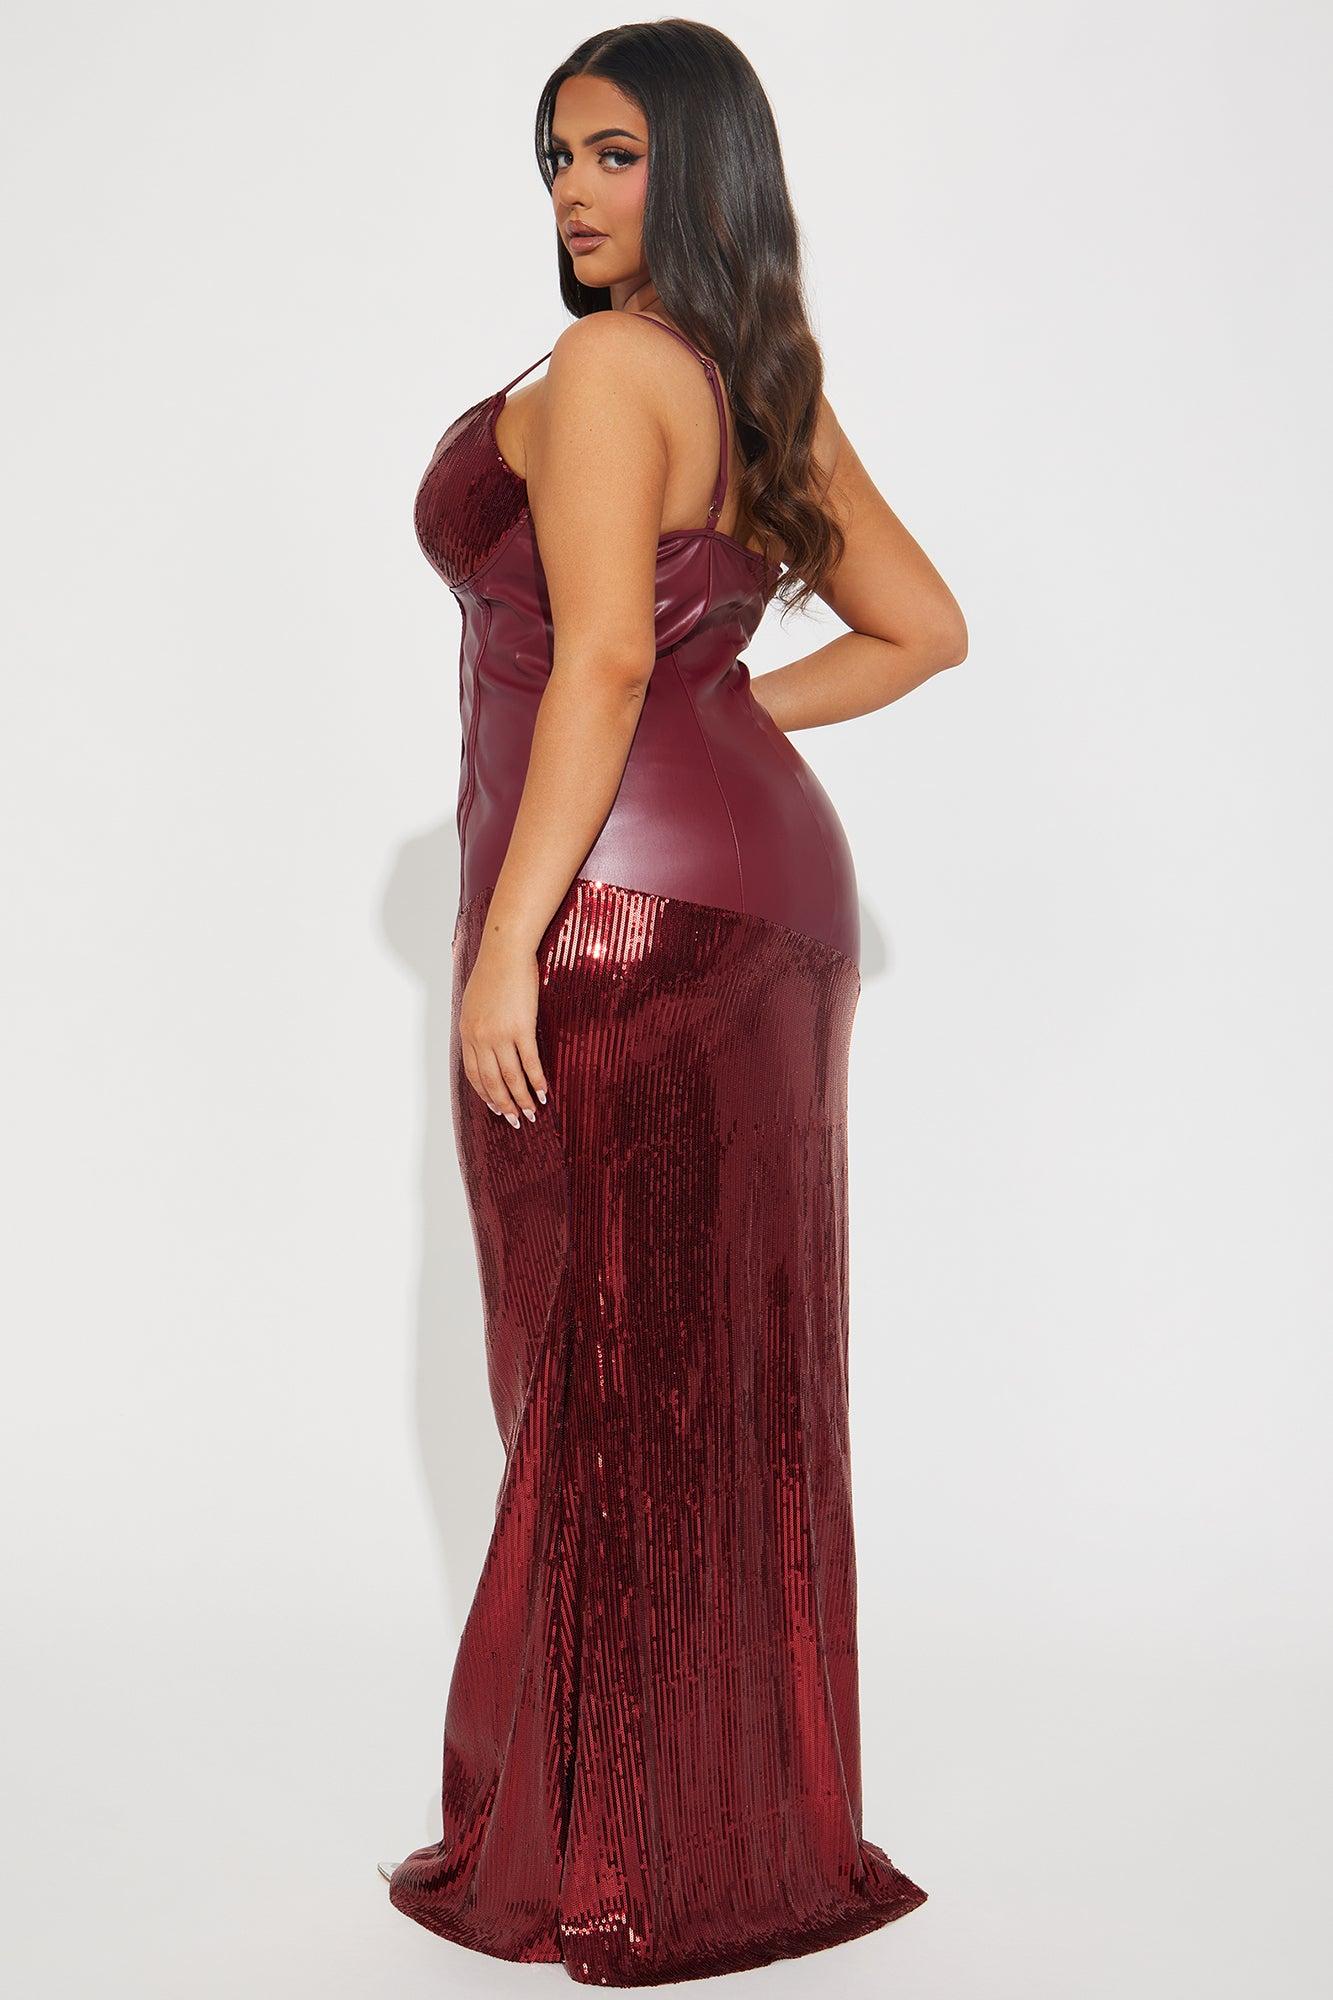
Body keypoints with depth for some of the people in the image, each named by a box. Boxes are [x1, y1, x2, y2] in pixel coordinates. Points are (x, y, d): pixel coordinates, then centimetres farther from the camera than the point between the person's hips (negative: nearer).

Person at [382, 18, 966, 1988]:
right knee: (735, 1369, 14)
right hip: (761, 884, 9)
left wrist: (508, 940, -21)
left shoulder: (607, 370, -10)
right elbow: (922, 630, 19)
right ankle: (756, 1818, 27)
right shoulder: (780, 395, 15)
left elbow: (602, 657, -20)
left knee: (608, 1372, 0)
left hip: (618, 904, -9)